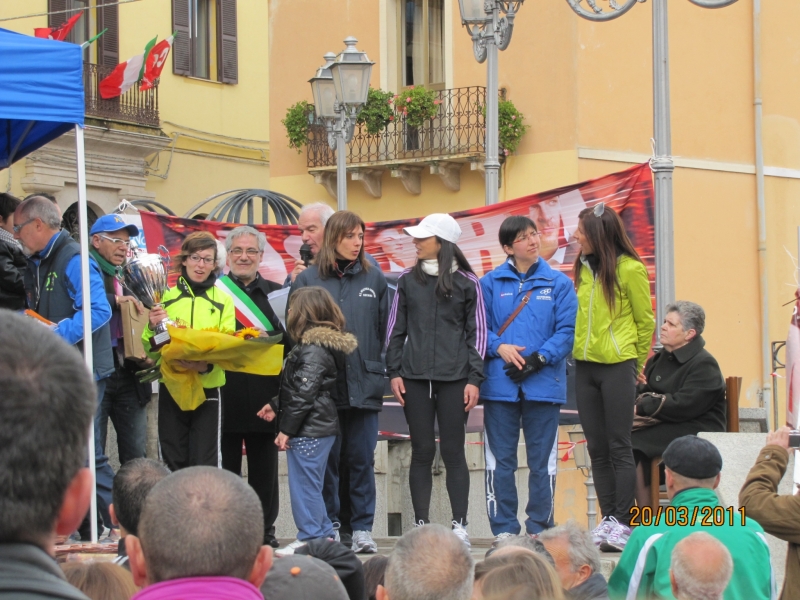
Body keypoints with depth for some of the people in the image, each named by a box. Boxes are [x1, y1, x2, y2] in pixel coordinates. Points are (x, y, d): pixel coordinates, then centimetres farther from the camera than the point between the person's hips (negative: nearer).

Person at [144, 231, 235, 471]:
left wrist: (207, 365, -24)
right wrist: (154, 328, -15)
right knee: (173, 464, 4)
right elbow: (150, 349, 6)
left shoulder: (223, 301, 7)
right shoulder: (166, 297, 7)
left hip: (208, 390, -1)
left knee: (205, 465, -4)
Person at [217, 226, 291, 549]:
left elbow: (291, 341, 10)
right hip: (224, 393, -2)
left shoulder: (275, 293, 13)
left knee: (264, 467, 6)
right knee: (226, 465, 2)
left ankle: (265, 530, 13)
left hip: (264, 396, 2)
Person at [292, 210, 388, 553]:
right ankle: (330, 527, 11)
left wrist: (385, 373, 1)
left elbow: (385, 330, 9)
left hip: (364, 385, 1)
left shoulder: (374, 279, 10)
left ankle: (362, 528, 9)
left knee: (361, 458, 3)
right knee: (327, 458, 3)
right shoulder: (308, 279, 4)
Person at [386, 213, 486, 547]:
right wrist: (394, 372, 3)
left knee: (453, 452, -1)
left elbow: (477, 332, 3)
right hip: (415, 379, 2)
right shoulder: (408, 281, 10)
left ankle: (460, 525, 4)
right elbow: (396, 329, 12)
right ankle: (421, 525, 8)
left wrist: (474, 379, -3)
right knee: (422, 451, 4)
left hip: (454, 379, -2)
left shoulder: (466, 283, 3)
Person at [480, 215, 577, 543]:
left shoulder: (559, 283, 6)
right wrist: (498, 347, -13)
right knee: (500, 461, 2)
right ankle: (504, 529, 9)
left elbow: (566, 331, 0)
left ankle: (539, 529, 12)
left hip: (544, 384, 0)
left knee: (542, 462, 4)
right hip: (499, 384, 0)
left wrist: (539, 358, -12)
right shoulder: (490, 283, 7)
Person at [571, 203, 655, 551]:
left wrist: (634, 364, 6)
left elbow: (645, 321, 0)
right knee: (597, 448, 8)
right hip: (585, 366, 6)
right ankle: (608, 519, 13)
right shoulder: (583, 268, 8)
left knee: (619, 447, -3)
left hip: (617, 366, -6)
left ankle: (623, 523, -1)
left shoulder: (629, 269, -8)